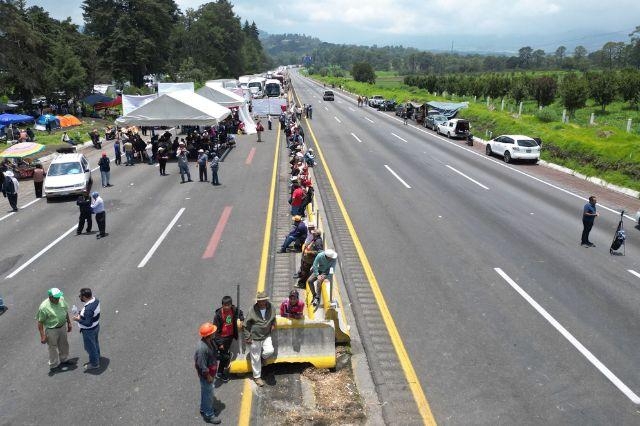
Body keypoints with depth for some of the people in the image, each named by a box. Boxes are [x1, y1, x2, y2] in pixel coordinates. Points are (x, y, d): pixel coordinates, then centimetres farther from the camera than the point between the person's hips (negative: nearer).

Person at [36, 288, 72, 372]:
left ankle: (63, 359, 48)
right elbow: (40, 322, -19)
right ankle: (54, 364, 36)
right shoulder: (44, 307, -28)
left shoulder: (61, 299, -11)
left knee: (64, 344, 24)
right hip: (51, 330, -6)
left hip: (62, 327, 6)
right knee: (53, 348, 14)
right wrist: (42, 336, -18)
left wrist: (69, 323, 12)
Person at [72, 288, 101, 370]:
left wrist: (78, 320, -21)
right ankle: (97, 359, 49)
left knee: (90, 347, 14)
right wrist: (81, 313, 3)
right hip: (96, 326, 9)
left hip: (89, 331, -9)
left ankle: (94, 364, 33)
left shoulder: (88, 309, -38)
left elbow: (88, 323, -32)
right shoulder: (95, 300, -9)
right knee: (95, 343, 28)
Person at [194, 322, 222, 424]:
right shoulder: (202, 348, -38)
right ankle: (209, 415, 29)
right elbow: (202, 365, -28)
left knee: (206, 391, 27)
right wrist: (208, 376, -17)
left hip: (210, 371, 8)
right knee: (208, 393, 11)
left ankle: (204, 409, 47)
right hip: (206, 374, -8)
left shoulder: (209, 341, -10)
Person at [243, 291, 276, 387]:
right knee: (255, 359, 6)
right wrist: (247, 337, -7)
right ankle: (257, 377, 27)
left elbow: (273, 317, 18)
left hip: (266, 336, 3)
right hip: (255, 338, -3)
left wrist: (273, 324, 1)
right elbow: (246, 325, -7)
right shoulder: (253, 311, -17)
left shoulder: (270, 308, -7)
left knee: (270, 351, -18)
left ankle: (262, 357, 18)